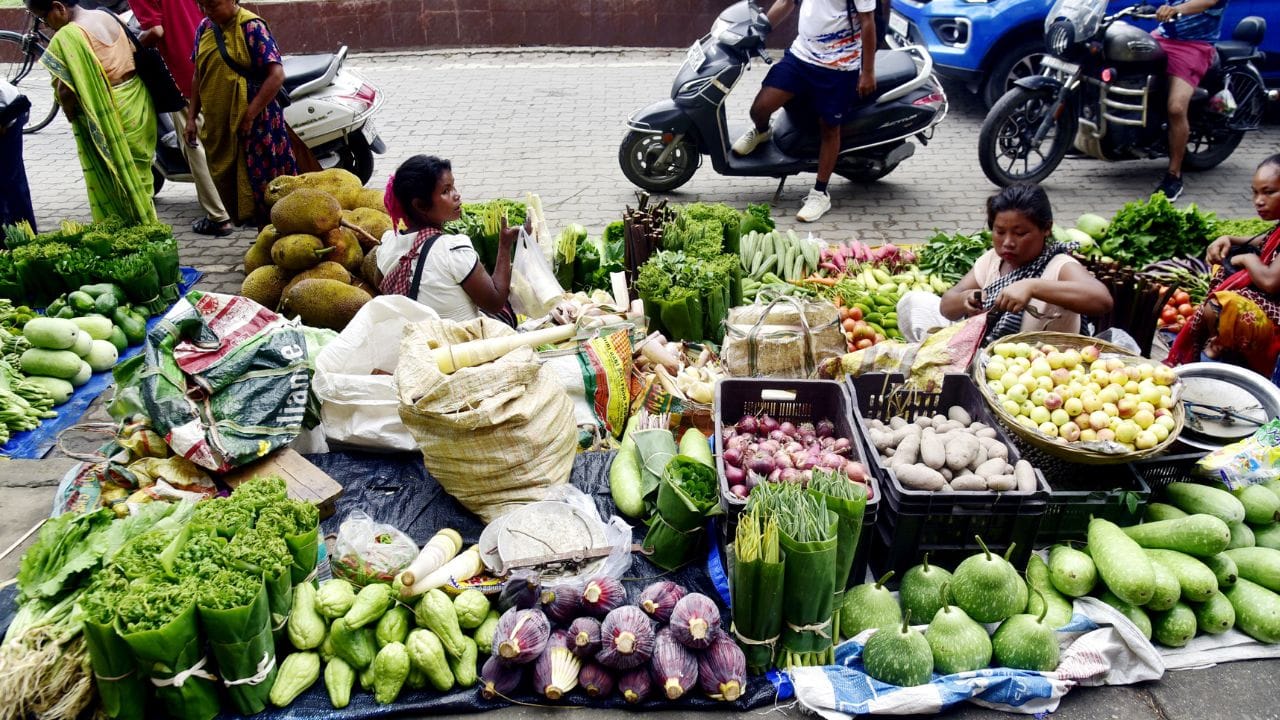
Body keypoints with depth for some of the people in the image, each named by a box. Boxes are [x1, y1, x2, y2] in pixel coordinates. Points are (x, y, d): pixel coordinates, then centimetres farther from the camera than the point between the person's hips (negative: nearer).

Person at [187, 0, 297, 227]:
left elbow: (277, 75, -19)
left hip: (254, 124, -7)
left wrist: (249, 116, -19)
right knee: (228, 187, 13)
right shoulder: (204, 27, 9)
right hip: (217, 127, 7)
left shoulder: (251, 27, -11)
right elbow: (199, 75, 19)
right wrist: (192, 116, 15)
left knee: (263, 188, -2)